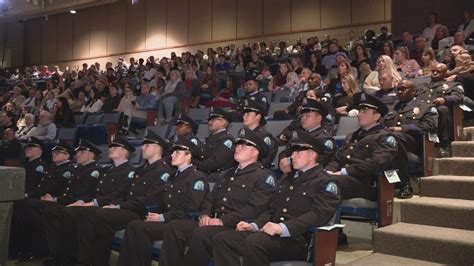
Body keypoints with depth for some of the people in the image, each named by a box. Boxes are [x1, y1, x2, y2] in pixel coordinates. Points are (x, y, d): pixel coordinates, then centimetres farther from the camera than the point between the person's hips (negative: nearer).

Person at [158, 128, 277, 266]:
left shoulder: (264, 176, -1)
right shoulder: (230, 174, 25)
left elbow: (255, 209, -14)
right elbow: (210, 198, 22)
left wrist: (222, 221, -18)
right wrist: (205, 215, 0)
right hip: (214, 224, 7)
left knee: (201, 233, -33)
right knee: (175, 226, -13)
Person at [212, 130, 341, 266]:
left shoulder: (325, 182, 1)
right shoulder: (289, 178, 26)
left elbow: (318, 215, -15)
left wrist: (283, 227, -26)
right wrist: (254, 225, 4)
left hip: (297, 239, -7)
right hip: (273, 233, 8)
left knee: (253, 241, -36)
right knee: (221, 239, -13)